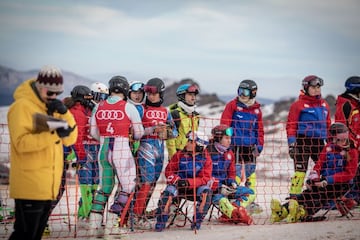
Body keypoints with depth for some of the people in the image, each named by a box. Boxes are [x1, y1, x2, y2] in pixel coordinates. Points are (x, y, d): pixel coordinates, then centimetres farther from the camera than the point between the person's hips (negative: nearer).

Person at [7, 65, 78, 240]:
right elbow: (21, 143, -23)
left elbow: (70, 140, 10)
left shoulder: (52, 108, 14)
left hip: (48, 186, 8)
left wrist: (64, 114, -5)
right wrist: (54, 135, -29)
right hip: (29, 186, -8)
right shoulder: (22, 106, -11)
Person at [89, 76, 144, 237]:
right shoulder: (128, 107, -6)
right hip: (122, 150, -5)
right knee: (126, 187, 4)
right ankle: (112, 223, -3)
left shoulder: (99, 107, 5)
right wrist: (134, 137, 22)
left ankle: (95, 223, 13)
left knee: (105, 187, 17)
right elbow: (139, 133, 0)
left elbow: (93, 132, 9)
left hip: (103, 150, 5)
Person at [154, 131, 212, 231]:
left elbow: (205, 178, -12)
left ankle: (197, 220, -22)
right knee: (169, 191, -30)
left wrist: (189, 182, -27)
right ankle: (161, 221, -21)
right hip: (178, 186, 0)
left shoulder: (205, 159, -5)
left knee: (206, 190, -30)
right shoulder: (179, 155, -2)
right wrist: (176, 179, -21)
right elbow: (169, 171, 1)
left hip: (195, 188, 0)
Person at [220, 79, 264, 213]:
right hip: (235, 145, -4)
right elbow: (224, 125, -3)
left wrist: (259, 145, 9)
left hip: (250, 146, 4)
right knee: (235, 174, -7)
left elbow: (259, 129, 16)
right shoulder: (232, 105, -2)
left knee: (251, 174, 7)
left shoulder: (256, 109, 10)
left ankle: (251, 202, 14)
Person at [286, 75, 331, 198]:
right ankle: (294, 197, -4)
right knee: (300, 171, -8)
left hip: (319, 141, 6)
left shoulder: (324, 105, 15)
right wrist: (292, 143, -11)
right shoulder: (298, 105, -3)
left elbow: (328, 125, 23)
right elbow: (291, 125, -4)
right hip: (303, 141, -6)